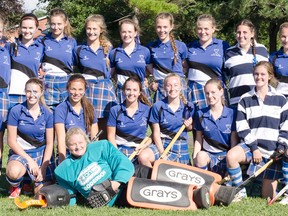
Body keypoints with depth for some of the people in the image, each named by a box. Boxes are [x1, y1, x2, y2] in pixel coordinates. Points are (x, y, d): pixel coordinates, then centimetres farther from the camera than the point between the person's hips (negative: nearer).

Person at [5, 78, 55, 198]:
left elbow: (49, 143, 2)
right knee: (14, 172, -37)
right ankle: (15, 186, 1)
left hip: (41, 153, 2)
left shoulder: (47, 114, -1)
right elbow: (11, 141, -7)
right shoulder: (16, 111, -8)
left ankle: (33, 180, 22)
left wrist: (43, 167, -10)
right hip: (20, 152, -2)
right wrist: (29, 160, -14)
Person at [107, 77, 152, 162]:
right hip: (120, 149, 0)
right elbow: (111, 136, 5)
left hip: (139, 149, 1)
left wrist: (145, 145, -7)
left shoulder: (147, 110, 5)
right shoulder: (115, 110, 4)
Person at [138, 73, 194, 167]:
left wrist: (189, 126, -11)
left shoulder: (188, 107, 0)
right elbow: (156, 133, -4)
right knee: (143, 157, -28)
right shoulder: (158, 107, -5)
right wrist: (162, 154, -13)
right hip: (162, 144, -2)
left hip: (181, 148, 2)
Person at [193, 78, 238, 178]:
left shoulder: (231, 114, 0)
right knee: (201, 156, -34)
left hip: (226, 155, -1)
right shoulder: (201, 114, 6)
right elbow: (198, 140, 9)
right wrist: (194, 159, -5)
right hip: (208, 154, 1)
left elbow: (234, 142, 1)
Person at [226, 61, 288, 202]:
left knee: (268, 197, -5)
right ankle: (240, 192, -14)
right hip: (251, 145, 1)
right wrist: (254, 148, -12)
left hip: (273, 149, 0)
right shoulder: (245, 99, 5)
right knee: (231, 156, -34)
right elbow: (242, 127, -2)